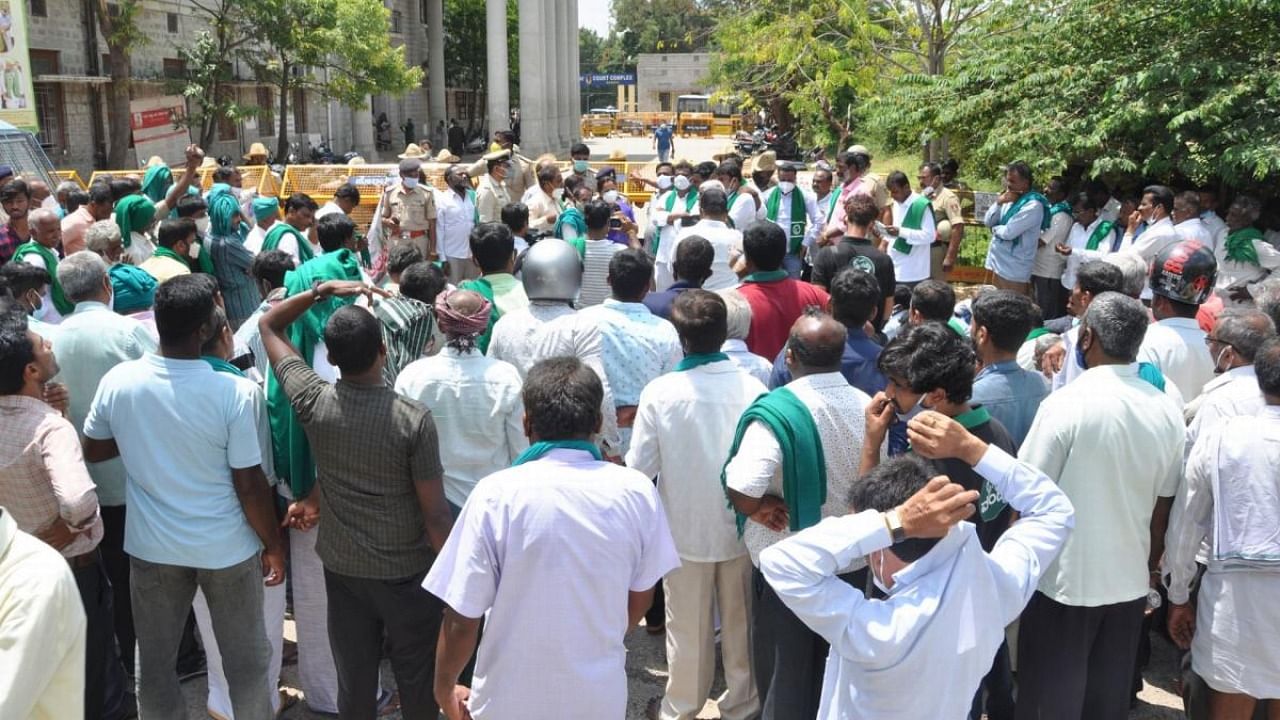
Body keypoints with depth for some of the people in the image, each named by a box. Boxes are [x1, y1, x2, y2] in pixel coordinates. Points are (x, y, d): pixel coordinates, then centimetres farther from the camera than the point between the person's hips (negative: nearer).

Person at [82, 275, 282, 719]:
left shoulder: (117, 381, -12)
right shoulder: (235, 392, -22)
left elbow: (92, 451, 6)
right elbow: (249, 484, -16)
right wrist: (273, 546, -3)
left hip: (152, 545, 3)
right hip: (226, 548, -3)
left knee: (154, 660, 20)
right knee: (245, 658, 16)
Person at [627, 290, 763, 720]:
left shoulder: (660, 391, -20)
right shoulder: (752, 387, -18)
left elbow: (640, 467, -14)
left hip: (686, 527, -1)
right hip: (739, 525, 2)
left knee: (688, 626, 17)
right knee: (740, 620, 21)